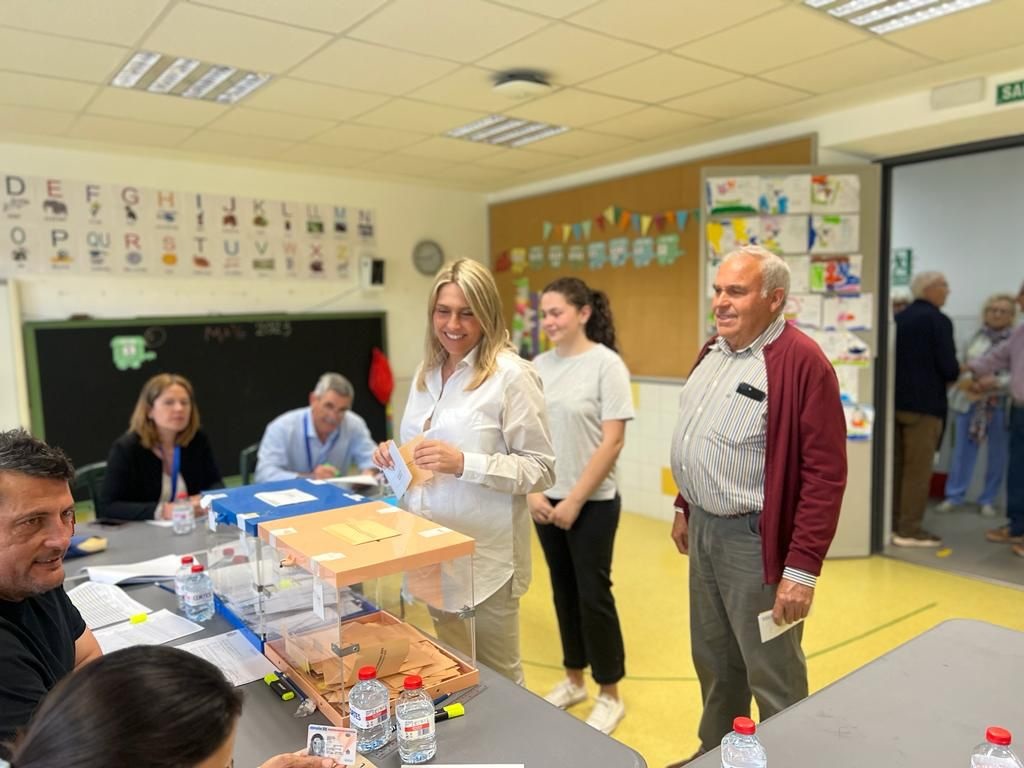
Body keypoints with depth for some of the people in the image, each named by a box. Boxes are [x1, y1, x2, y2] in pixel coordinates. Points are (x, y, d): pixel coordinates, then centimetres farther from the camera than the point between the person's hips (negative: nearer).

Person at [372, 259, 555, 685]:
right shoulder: (427, 372, 8)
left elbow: (541, 469, -14)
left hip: (484, 553, -6)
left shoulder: (512, 374, -13)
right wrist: (394, 455, -2)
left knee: (497, 675, 11)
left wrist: (464, 463, -25)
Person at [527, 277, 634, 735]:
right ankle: (573, 679, 34)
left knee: (594, 595, 3)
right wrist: (533, 491, -3)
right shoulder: (540, 366, 4)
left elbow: (612, 442, -14)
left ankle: (610, 696, 22)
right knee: (563, 591, 15)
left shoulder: (606, 364, -12)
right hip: (546, 501, 5)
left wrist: (575, 500, -14)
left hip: (593, 503, -5)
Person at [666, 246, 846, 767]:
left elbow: (824, 474, -20)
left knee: (773, 676, 8)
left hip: (756, 538, -8)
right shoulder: (713, 351, 8)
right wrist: (684, 507, 19)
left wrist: (802, 567, -21)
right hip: (704, 529, 8)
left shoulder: (802, 363, -18)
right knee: (714, 661, 22)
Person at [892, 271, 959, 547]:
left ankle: (891, 523, 19)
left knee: (896, 465, 13)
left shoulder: (899, 318, 10)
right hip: (924, 402, -7)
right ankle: (909, 530, 2)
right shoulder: (938, 320, -11)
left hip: (896, 400, 7)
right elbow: (948, 367, -15)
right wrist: (955, 374, 7)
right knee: (918, 468, -1)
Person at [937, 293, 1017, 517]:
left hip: (1001, 404, -2)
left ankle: (988, 499, 19)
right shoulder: (976, 337, 8)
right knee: (963, 449, 5)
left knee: (997, 453, 5)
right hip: (970, 400, 2)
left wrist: (995, 384, -23)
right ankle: (954, 496, 14)